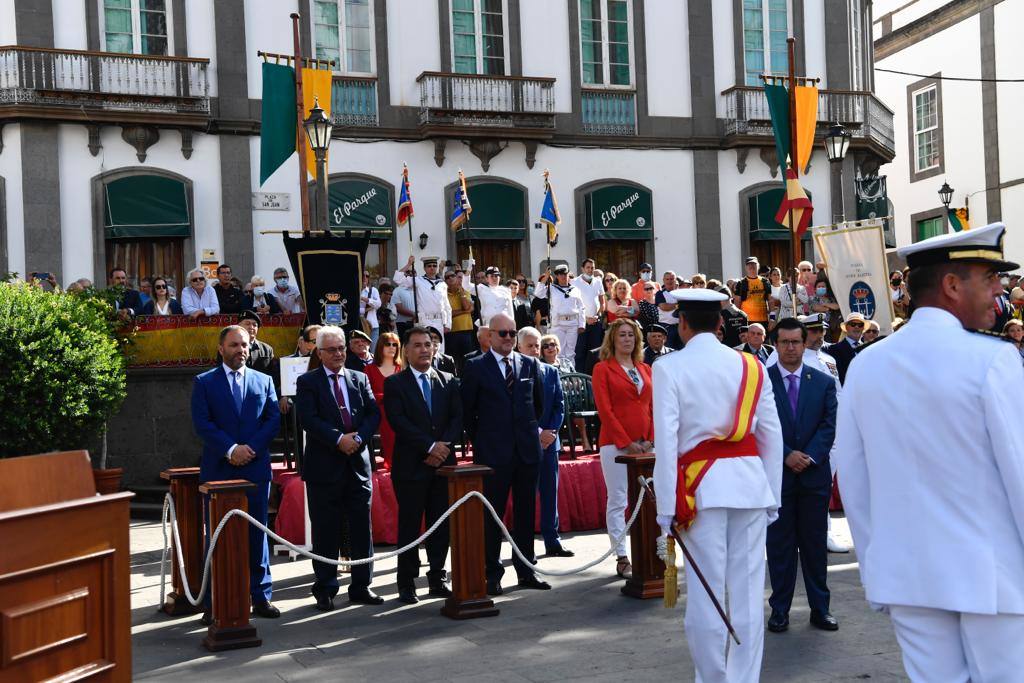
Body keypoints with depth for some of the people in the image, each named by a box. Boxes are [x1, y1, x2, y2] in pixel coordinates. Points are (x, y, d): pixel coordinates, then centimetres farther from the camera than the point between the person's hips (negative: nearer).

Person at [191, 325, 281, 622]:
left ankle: (261, 596, 13)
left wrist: (251, 448, -10)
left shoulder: (263, 381, 11)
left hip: (256, 467, 2)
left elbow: (274, 419, 3)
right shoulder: (204, 382, 4)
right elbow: (201, 423, -5)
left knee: (257, 533, 6)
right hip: (218, 469, -2)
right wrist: (231, 449, -16)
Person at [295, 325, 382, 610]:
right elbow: (308, 419, -11)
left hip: (358, 463, 3)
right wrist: (339, 439, -18)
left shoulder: (360, 379, 12)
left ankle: (361, 586, 17)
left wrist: (358, 438, -12)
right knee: (325, 532, 3)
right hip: (324, 466, -3)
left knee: (362, 529, 7)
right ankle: (325, 591, 13)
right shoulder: (307, 382, 0)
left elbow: (374, 414, 5)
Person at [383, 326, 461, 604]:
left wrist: (444, 446, -11)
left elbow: (457, 418, 5)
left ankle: (438, 578, 15)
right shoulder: (395, 383, 1)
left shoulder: (448, 382, 13)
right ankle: (407, 583, 7)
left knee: (441, 524, 6)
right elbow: (398, 421, -10)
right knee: (409, 525, 0)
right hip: (411, 465, -3)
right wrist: (430, 446, -15)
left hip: (443, 463, 3)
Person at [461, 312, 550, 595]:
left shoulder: (530, 364, 9)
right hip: (492, 453, -3)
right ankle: (492, 574, 9)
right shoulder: (475, 367, -1)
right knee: (492, 515, 1)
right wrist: (480, 442, 4)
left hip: (527, 450, 4)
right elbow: (467, 411, 2)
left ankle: (526, 571, 19)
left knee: (526, 512, 10)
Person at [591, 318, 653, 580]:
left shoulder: (646, 369, 15)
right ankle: (622, 558, 2)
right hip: (615, 445, -4)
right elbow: (604, 409, -7)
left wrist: (650, 439, -2)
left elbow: (653, 407, 12)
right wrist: (626, 442, -11)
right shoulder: (603, 369, 1)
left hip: (645, 445, 4)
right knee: (618, 501, -2)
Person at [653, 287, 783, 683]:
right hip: (750, 482, 3)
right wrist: (772, 496, 15)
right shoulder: (750, 365, 6)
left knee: (706, 592, 4)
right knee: (748, 591, 7)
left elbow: (666, 441, -8)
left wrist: (667, 508, -4)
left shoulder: (669, 367, -4)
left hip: (703, 486, -3)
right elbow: (772, 434, 7)